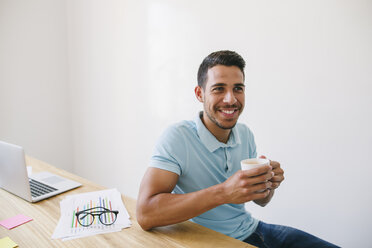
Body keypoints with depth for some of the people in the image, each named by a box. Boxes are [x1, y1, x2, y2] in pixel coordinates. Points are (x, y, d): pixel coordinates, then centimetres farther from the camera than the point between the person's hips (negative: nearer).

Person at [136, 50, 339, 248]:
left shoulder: (245, 134, 0)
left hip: (251, 228, 6)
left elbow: (259, 200, 9)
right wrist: (223, 192, -37)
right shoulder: (177, 137, -20)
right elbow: (145, 214, -31)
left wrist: (269, 182, -15)